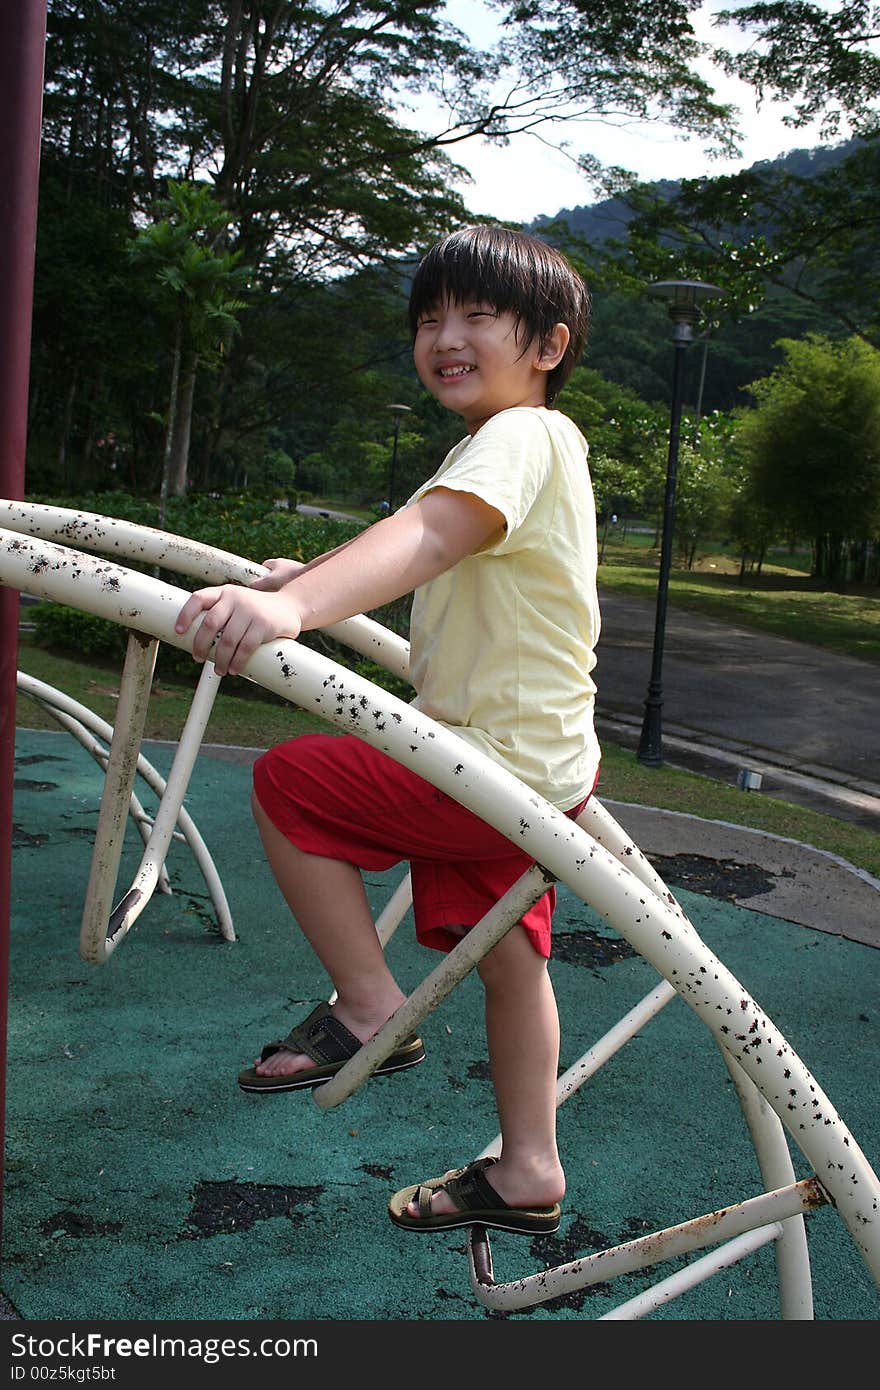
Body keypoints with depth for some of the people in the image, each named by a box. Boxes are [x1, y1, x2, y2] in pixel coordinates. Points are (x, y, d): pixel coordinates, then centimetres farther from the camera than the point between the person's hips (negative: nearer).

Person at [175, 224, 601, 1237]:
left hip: (503, 768, -11)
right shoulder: (504, 445, 16)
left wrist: (294, 607, -54)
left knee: (290, 781, -4)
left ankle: (369, 1008, 5)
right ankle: (528, 1172, 32)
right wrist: (308, 576, 36)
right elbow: (425, 541, 34)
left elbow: (431, 535, -39)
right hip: (531, 763, 11)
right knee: (505, 952, 18)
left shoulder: (522, 436, -18)